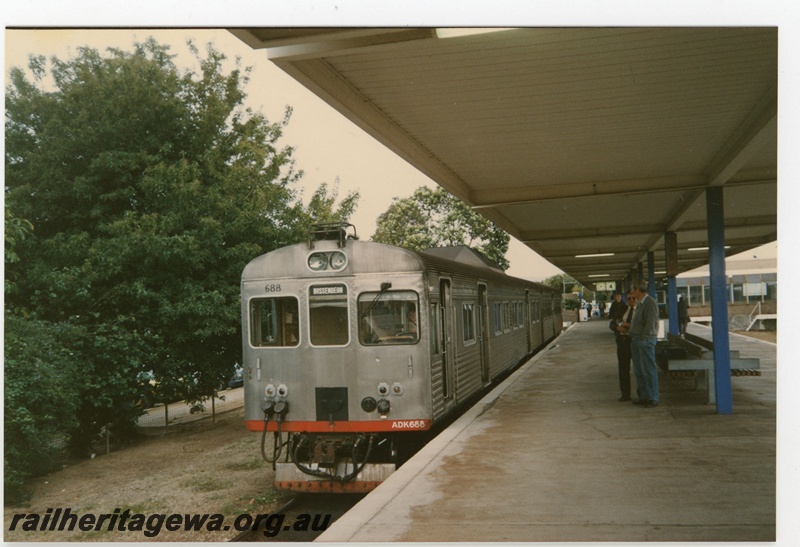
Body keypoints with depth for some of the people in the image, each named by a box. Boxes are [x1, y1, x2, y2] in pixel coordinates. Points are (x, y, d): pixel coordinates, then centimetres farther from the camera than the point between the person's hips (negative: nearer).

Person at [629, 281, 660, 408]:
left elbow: (650, 323, -16)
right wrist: (631, 332, 8)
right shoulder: (639, 303, 17)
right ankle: (644, 396, 19)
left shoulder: (651, 303, -12)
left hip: (646, 340, -9)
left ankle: (653, 398, 0)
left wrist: (643, 337, -14)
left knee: (649, 370, -5)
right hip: (636, 340, 9)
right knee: (638, 371, 11)